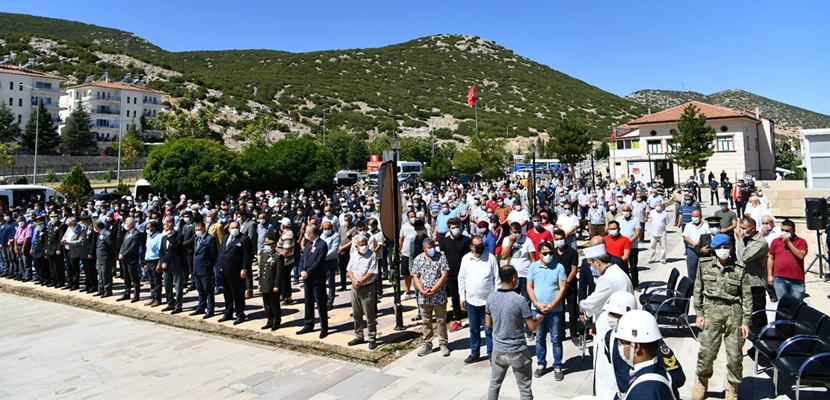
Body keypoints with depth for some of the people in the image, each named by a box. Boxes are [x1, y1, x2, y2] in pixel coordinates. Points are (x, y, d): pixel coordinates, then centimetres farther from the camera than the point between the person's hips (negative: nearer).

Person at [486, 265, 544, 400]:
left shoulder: (491, 298, -5)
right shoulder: (519, 299, -18)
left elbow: (488, 324, 6)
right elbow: (532, 327, -11)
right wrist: (539, 318, 9)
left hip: (498, 350, 4)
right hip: (517, 351, -4)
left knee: (494, 385, 19)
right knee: (525, 389, 11)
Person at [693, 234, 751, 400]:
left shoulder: (740, 269, 0)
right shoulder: (705, 265, 2)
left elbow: (746, 296, 2)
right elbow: (698, 290, 7)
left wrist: (746, 321, -1)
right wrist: (699, 313, 3)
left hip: (734, 311, 0)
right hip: (712, 309, 0)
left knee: (735, 354, 5)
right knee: (707, 351, -1)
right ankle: (702, 382, 23)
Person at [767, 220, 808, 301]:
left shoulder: (801, 241, 3)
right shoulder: (776, 241, 9)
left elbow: (801, 256, -12)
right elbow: (771, 258, 12)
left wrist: (788, 242, -12)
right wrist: (769, 275, 6)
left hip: (797, 280, -1)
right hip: (779, 279, 1)